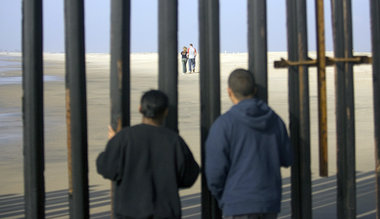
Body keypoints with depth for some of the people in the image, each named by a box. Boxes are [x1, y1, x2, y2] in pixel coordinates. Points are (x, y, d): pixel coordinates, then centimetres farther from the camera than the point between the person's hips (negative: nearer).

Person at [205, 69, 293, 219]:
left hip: (239, 205, -5)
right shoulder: (275, 119, 4)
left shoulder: (223, 124, -11)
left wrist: (220, 197, 7)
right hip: (270, 201, 5)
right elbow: (286, 159, 14)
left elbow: (215, 171, -13)